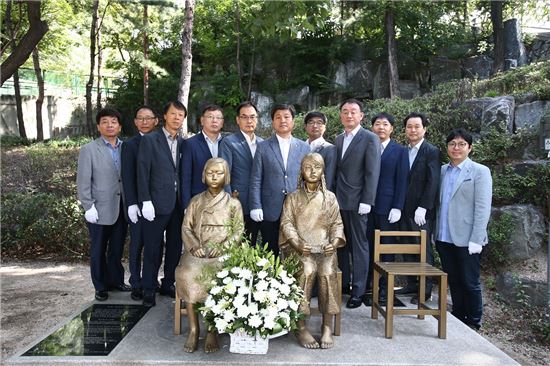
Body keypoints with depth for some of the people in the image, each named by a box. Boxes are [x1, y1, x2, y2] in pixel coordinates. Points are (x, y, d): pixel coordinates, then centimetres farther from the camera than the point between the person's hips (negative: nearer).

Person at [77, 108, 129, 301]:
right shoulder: (88, 150, -3)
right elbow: (83, 182, -5)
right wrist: (89, 207, -11)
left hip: (122, 208, 3)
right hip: (100, 209, -3)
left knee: (117, 248, 15)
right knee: (98, 250, 9)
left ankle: (116, 280, 31)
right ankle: (101, 286, 23)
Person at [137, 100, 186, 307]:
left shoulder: (183, 143, 9)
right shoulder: (149, 140, -3)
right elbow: (143, 172, -7)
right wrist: (145, 201, -12)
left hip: (179, 204, 4)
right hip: (157, 203, -4)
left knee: (175, 247, 11)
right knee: (153, 249, 4)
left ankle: (168, 284, 27)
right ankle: (149, 289, 18)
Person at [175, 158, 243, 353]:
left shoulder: (233, 203, 13)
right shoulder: (196, 201, 18)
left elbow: (238, 231, 5)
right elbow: (186, 227, 11)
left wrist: (222, 247, -13)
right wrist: (194, 246, -9)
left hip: (223, 252, -1)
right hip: (197, 250, 2)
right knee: (187, 273, -30)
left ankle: (212, 330, -20)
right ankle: (193, 329, -19)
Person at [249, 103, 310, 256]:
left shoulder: (304, 147, 8)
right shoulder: (263, 147, 4)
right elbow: (256, 180, 1)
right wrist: (255, 207, -6)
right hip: (270, 211, -1)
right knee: (271, 253, 8)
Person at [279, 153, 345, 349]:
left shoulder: (330, 197, 12)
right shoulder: (293, 197, 9)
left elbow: (337, 224, 11)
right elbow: (286, 223, 1)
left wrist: (334, 242, -8)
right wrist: (297, 243, -14)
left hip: (325, 248, 1)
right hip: (300, 247, -1)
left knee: (327, 273, -28)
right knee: (307, 270, -31)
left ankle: (327, 326, -16)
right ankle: (300, 326, -21)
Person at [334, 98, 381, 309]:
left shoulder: (370, 139, -5)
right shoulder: (338, 140, 14)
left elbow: (372, 172, -10)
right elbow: (337, 171, 13)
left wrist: (366, 202, -15)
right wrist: (332, 197, 6)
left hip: (357, 202, -6)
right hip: (338, 201, 6)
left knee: (359, 246, 3)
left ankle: (358, 291, 12)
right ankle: (343, 284, 24)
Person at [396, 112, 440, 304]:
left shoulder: (432, 152, -5)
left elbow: (432, 182, -12)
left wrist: (422, 208, -17)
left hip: (421, 211, -6)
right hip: (405, 209, 6)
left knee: (424, 250, 1)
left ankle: (426, 290, 11)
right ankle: (411, 284, 23)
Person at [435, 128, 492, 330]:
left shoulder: (480, 172, -4)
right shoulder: (442, 170, 10)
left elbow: (483, 208, -9)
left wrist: (476, 240, -15)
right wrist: (436, 232, 7)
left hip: (466, 239, -4)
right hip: (444, 238, 5)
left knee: (469, 282, 6)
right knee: (453, 281, 14)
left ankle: (474, 323, 22)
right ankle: (457, 317, 29)